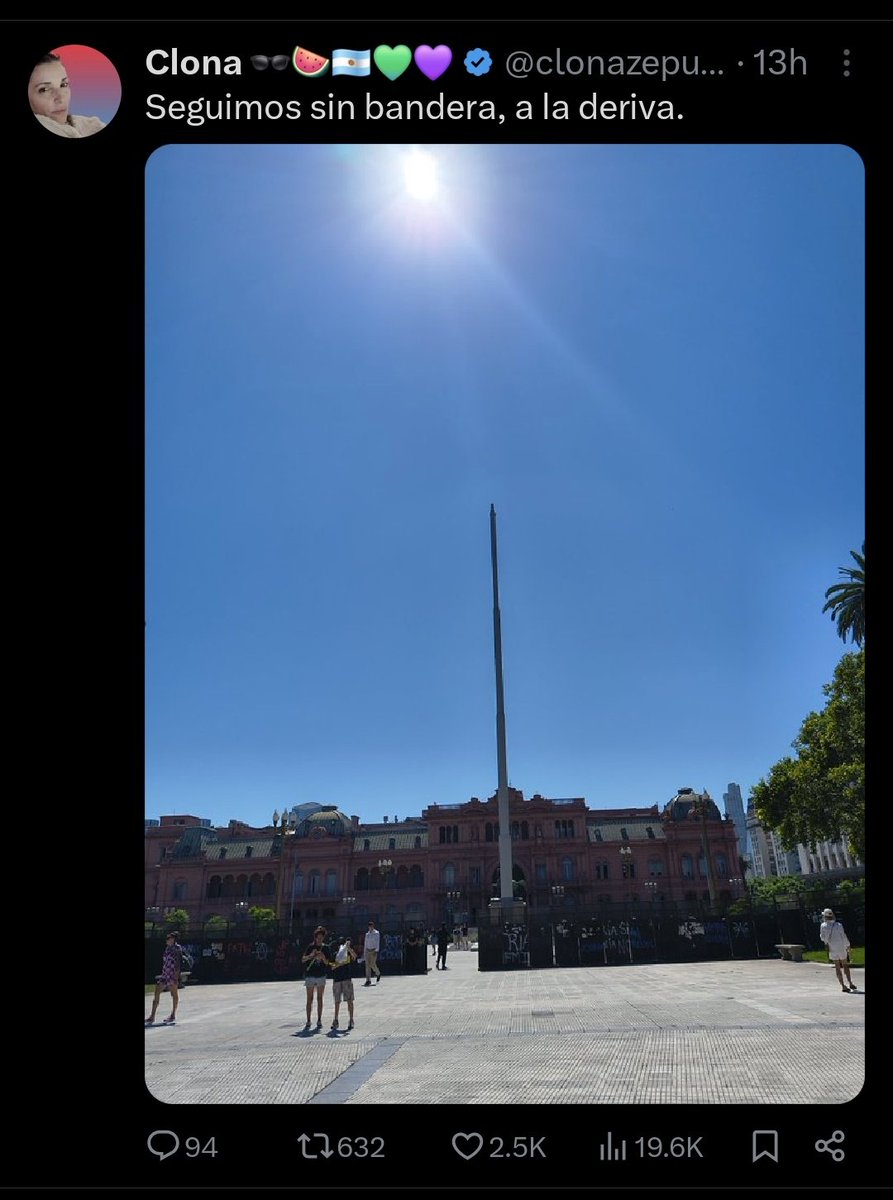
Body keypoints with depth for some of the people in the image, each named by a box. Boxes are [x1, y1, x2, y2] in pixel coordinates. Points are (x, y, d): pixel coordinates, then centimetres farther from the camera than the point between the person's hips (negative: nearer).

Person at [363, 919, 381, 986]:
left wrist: (376, 951, -21)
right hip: (367, 950, 5)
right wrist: (364, 953, 14)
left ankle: (378, 974, 24)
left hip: (373, 950, -5)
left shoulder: (376, 933, -5)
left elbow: (377, 942, -11)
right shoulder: (367, 934, 11)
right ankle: (368, 980, -2)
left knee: (372, 964, -6)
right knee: (367, 965, -4)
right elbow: (365, 943, 15)